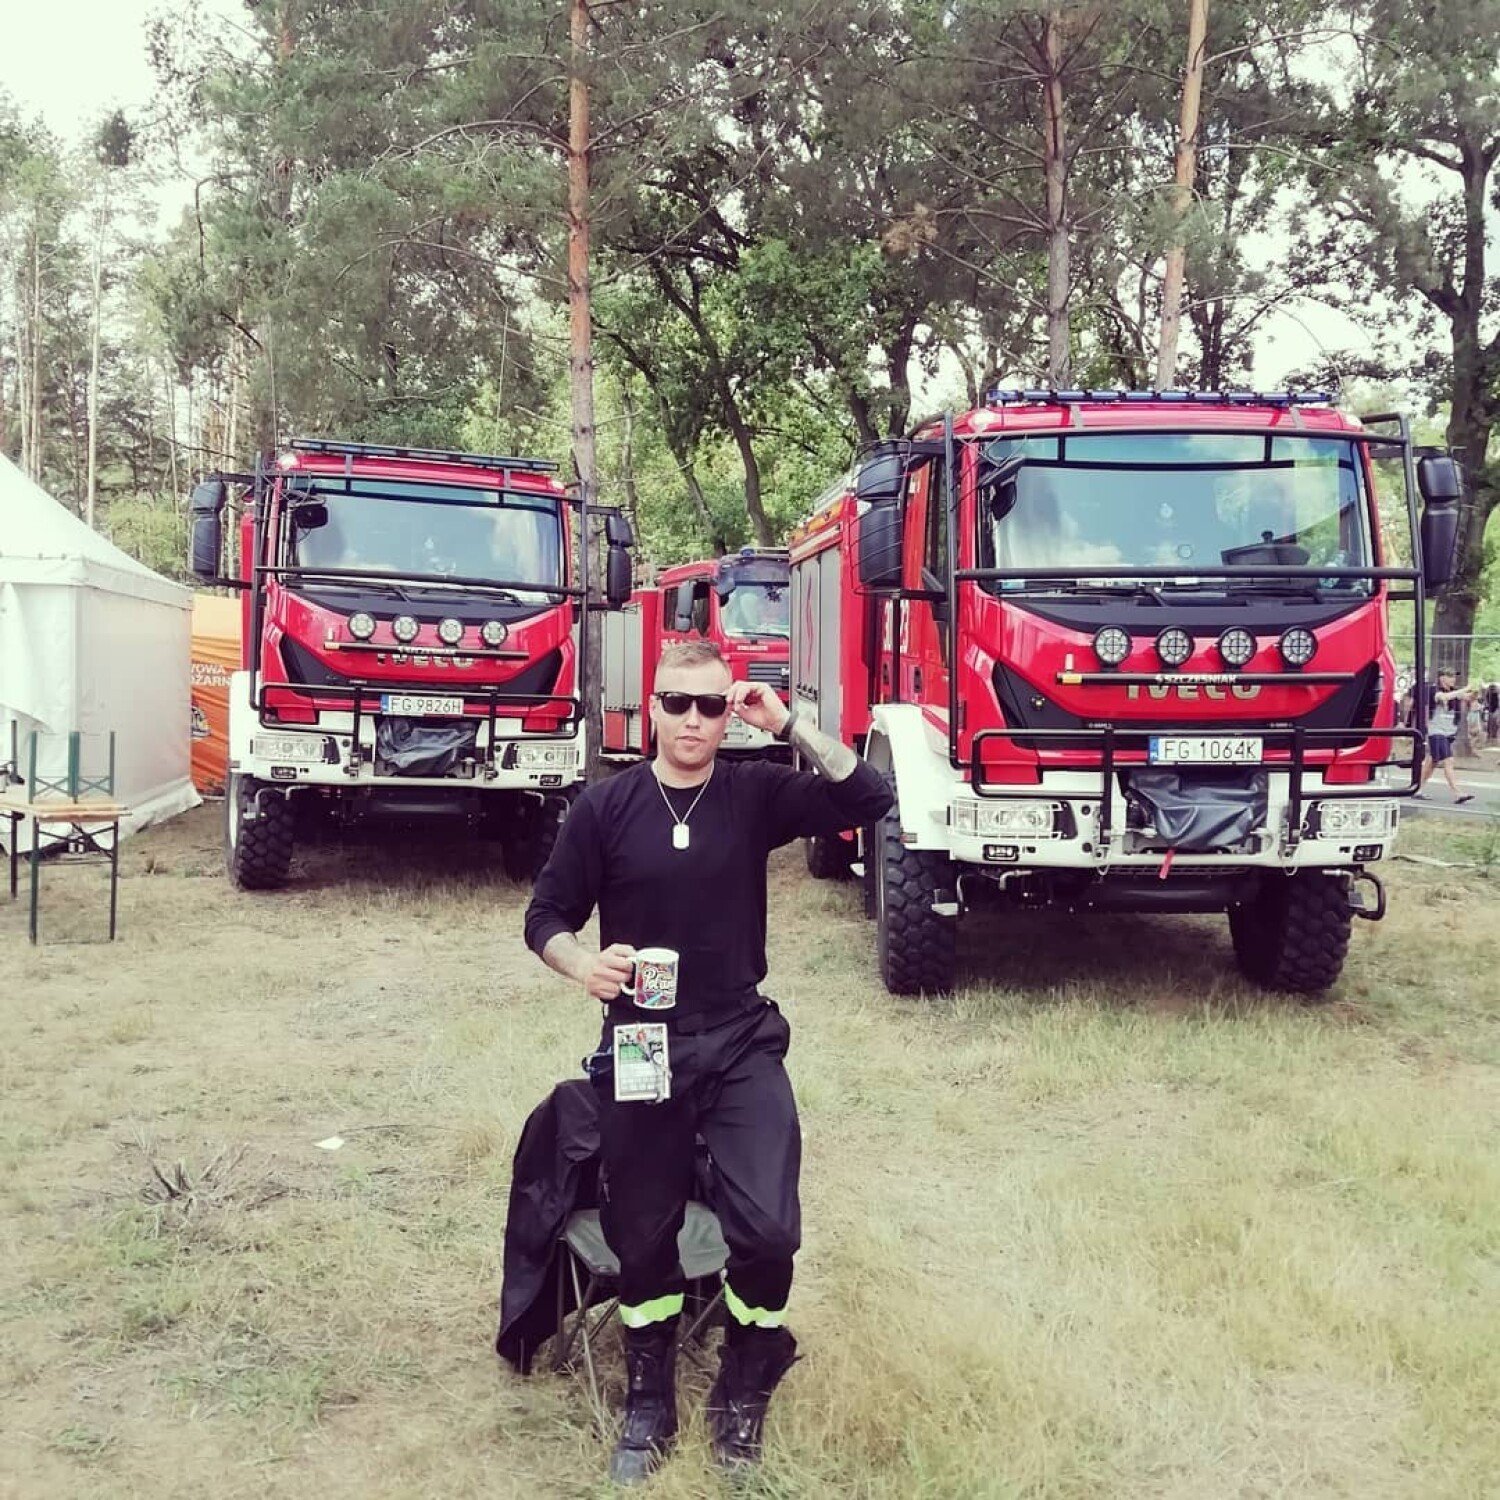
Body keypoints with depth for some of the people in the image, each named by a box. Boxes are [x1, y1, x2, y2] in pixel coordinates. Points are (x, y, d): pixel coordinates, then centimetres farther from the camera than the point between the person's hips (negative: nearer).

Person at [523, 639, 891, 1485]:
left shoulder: (756, 794, -2)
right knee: (642, 1238, 10)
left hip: (741, 1043, 0)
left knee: (767, 1228, -13)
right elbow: (547, 917, 2)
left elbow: (870, 799, -12)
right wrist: (584, 964, -19)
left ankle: (744, 1390, 16)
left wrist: (788, 725, -16)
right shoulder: (605, 807, -3)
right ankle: (650, 1403, 35)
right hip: (640, 1044, 1)